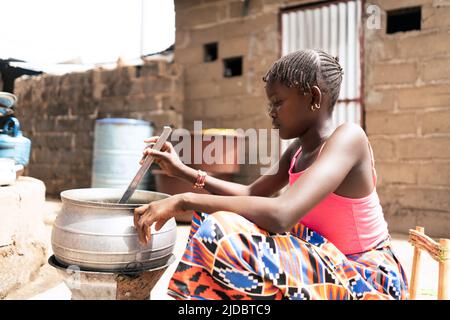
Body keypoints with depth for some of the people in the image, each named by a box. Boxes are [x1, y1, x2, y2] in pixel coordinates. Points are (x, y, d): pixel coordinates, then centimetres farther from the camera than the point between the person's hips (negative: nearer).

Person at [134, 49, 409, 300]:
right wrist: (184, 171, 5)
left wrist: (185, 201, -30)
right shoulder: (296, 151, 5)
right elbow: (252, 194, 12)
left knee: (222, 234, -26)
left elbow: (282, 214, -35)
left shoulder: (348, 137, -22)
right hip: (330, 265, 8)